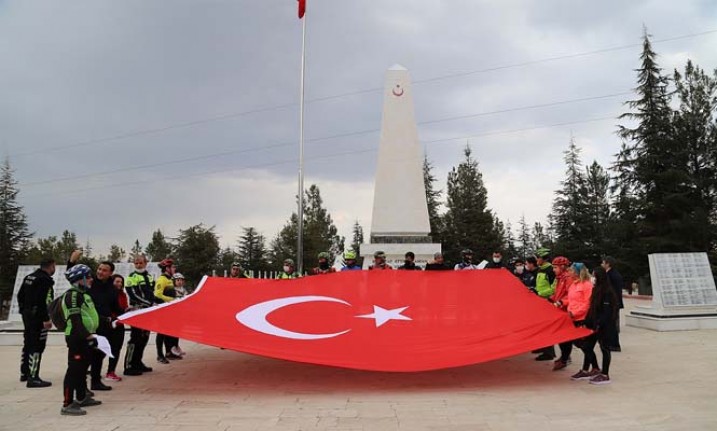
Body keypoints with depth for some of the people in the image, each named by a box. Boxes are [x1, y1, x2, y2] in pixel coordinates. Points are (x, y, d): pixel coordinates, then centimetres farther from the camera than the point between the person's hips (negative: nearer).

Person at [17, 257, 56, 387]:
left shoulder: (29, 277, 12)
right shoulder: (45, 280, -18)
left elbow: (20, 295, 17)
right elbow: (42, 301, -24)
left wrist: (23, 310, 25)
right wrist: (46, 319, -22)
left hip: (27, 315, 10)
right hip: (38, 317, -10)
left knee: (27, 344, 20)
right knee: (37, 347, -6)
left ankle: (24, 373, 32)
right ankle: (33, 378, -6)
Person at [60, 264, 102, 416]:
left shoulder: (83, 294, 16)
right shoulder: (72, 295, -16)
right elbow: (75, 320, -23)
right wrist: (89, 336, -26)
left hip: (85, 337, 10)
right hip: (76, 337, -10)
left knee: (83, 368, 18)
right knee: (74, 370, -8)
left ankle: (82, 398, 30)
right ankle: (67, 404, -3)